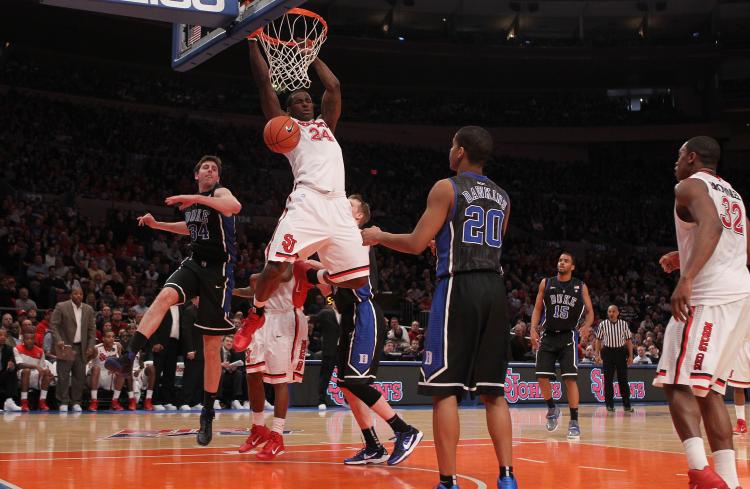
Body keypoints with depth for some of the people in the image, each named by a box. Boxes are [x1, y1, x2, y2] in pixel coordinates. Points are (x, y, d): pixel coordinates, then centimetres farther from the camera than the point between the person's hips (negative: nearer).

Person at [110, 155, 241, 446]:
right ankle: (129, 356, -37)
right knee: (165, 296, -30)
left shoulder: (219, 193, -8)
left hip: (218, 270, -5)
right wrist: (158, 225, 22)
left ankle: (207, 415, 8)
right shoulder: (191, 201, 12)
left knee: (211, 348, -1)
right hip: (195, 263, 5)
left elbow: (235, 207, -34)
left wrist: (197, 198, -36)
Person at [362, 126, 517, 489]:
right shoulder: (502, 198, 17)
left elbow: (416, 244, -6)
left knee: (445, 389, -3)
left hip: (459, 288, -6)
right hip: (494, 289, 6)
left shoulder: (446, 188, -2)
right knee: (493, 390, 10)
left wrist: (378, 236, 12)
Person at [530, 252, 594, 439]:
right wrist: (533, 329, -5)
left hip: (568, 337, -2)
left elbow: (590, 312, 6)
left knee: (570, 378, -11)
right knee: (542, 377, -4)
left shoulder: (580, 287, 3)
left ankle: (574, 422, -4)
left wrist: (586, 326, -15)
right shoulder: (546, 283, 6)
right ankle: (552, 409, 22)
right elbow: (538, 309, 9)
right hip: (547, 336, 2)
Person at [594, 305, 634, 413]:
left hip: (621, 352, 0)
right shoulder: (603, 324, 1)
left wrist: (630, 356, 0)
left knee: (623, 379, 2)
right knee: (608, 380, 3)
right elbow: (599, 340, 7)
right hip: (608, 352, 0)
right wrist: (597, 355, 1)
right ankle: (609, 404, 9)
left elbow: (628, 340, 5)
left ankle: (627, 404, 7)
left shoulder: (624, 324, 1)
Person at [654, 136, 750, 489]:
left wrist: (687, 278, -32)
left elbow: (710, 226, -22)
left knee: (677, 383, -10)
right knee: (708, 389, 12)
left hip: (710, 297, -9)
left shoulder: (690, 186, -2)